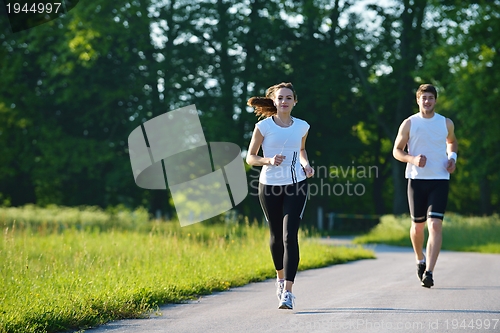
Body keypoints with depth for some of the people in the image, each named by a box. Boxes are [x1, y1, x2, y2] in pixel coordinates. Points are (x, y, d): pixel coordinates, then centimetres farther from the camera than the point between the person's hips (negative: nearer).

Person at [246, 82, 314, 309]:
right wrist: (268, 160, -19)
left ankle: (287, 292, -18)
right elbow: (250, 157, 0)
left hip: (296, 186, 0)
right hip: (270, 186, 0)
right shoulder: (263, 126, -4)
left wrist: (305, 164, 3)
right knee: (276, 235, 13)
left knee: (290, 236, -13)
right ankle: (280, 277, 40)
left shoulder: (302, 127, 3)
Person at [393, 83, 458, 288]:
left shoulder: (446, 123, 6)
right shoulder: (409, 124, 1)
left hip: (440, 180, 0)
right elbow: (397, 150, 4)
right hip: (416, 179, 0)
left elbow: (452, 142, 26)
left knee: (435, 224, -14)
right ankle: (420, 260, 38)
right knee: (418, 225, 9)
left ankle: (428, 272, -19)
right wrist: (412, 159, -15)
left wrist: (452, 157, 5)